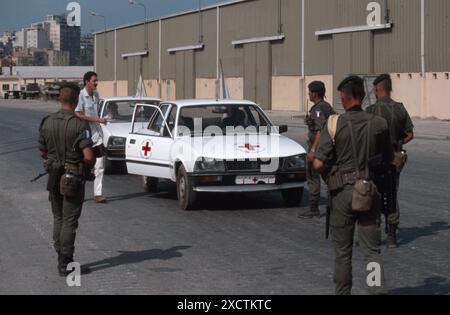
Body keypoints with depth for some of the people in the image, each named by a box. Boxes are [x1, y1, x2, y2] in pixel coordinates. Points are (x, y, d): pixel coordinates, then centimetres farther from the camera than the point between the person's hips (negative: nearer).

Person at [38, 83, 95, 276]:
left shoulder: (47, 122, -1)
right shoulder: (80, 125, -17)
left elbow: (42, 152, 8)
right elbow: (88, 156, -23)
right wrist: (87, 166, -1)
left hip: (54, 178, 5)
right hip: (73, 179, -5)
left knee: (58, 218, 18)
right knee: (69, 221, 2)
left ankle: (62, 257, 22)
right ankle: (65, 263, 3)